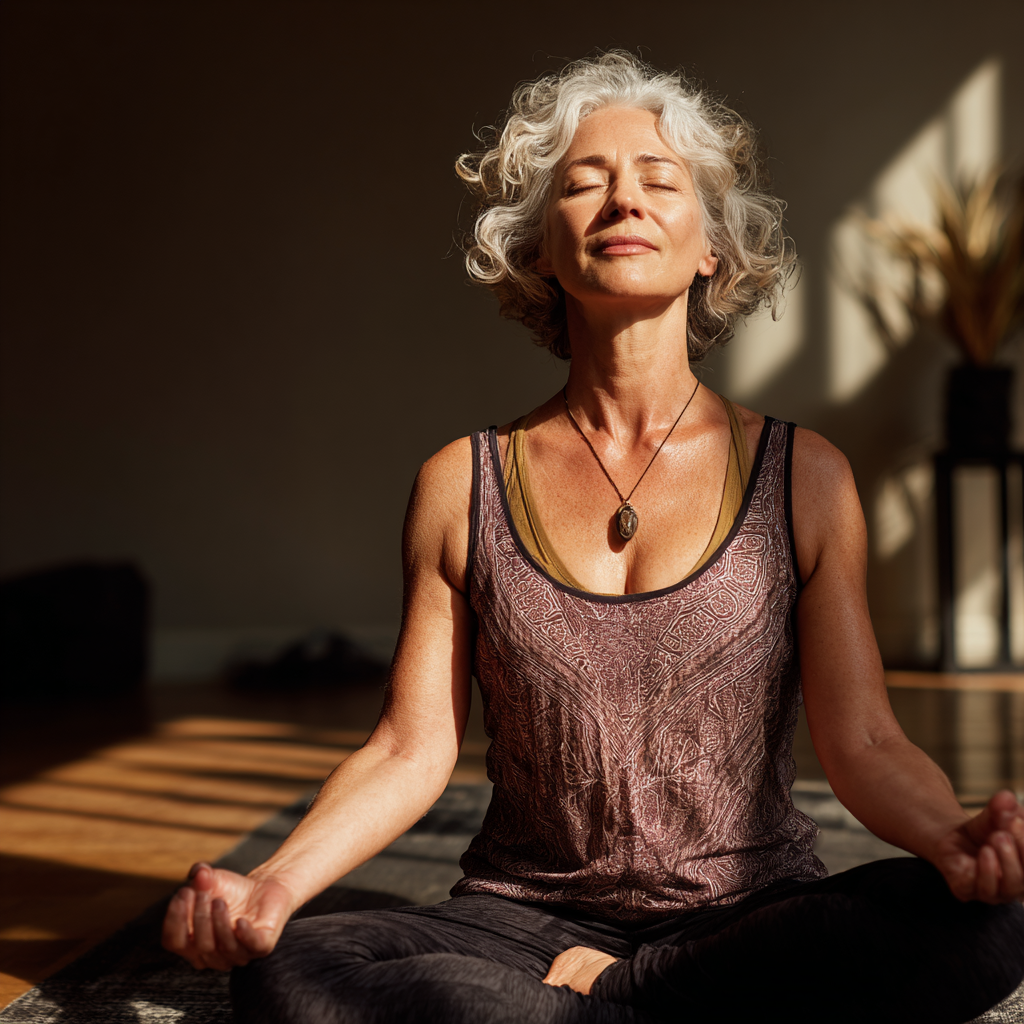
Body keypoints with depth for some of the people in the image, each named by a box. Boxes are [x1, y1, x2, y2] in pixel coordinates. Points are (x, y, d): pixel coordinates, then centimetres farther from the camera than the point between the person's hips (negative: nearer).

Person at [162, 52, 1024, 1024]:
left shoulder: (803, 478, 1)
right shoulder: (462, 486, 3)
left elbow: (864, 742, -3)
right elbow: (410, 748, 0)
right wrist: (274, 884, -19)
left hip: (752, 911, 1)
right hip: (528, 918, 0)